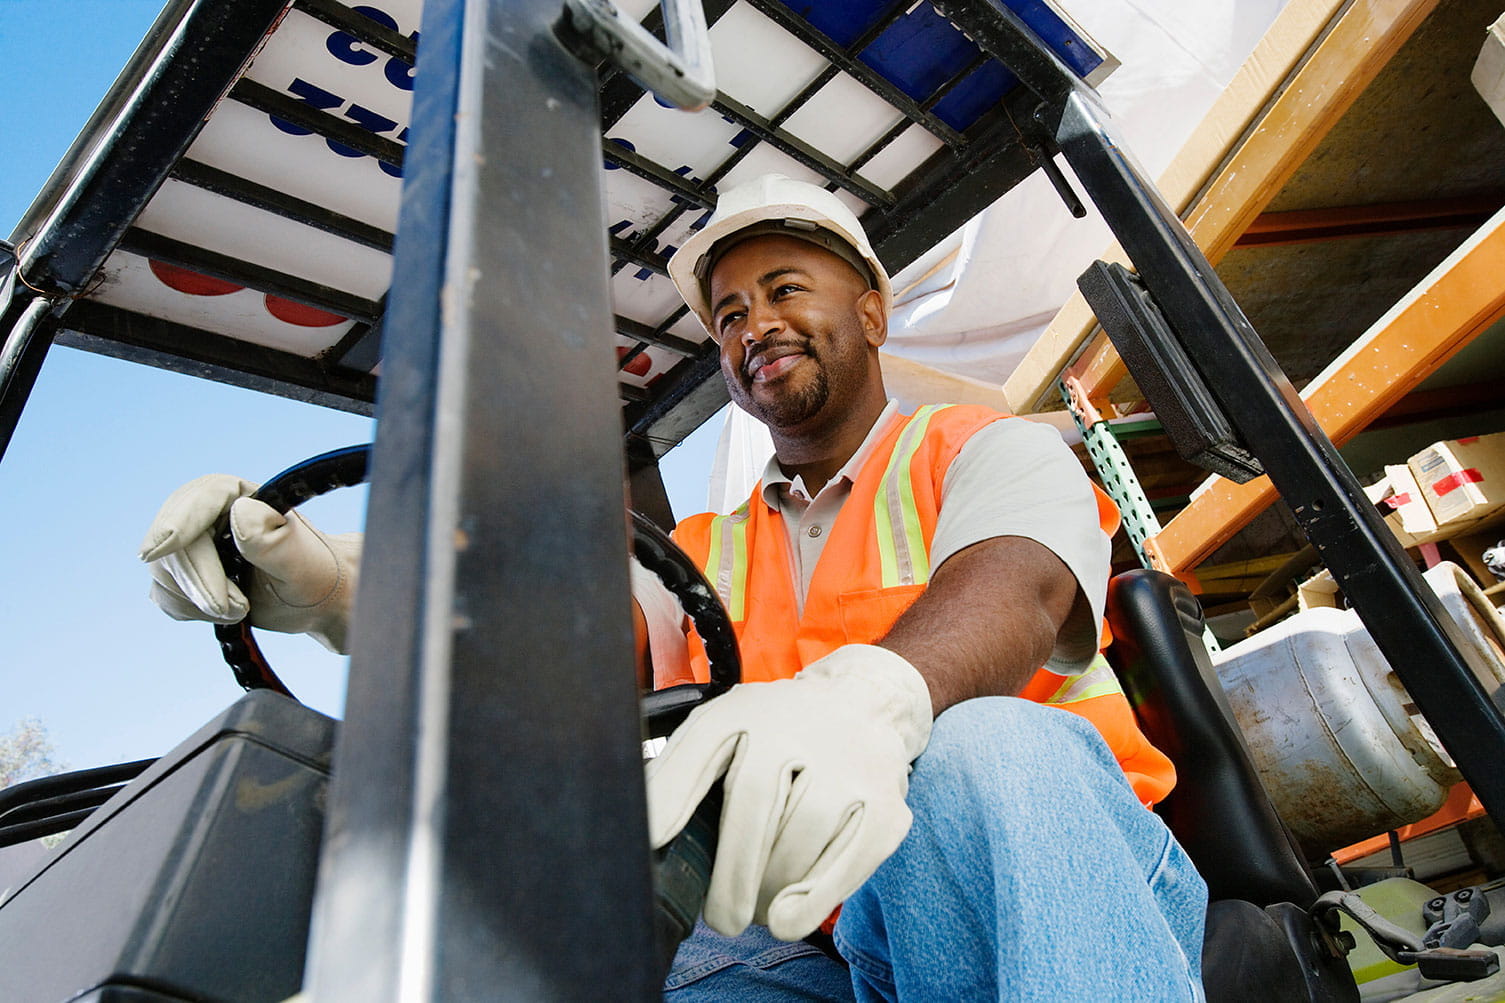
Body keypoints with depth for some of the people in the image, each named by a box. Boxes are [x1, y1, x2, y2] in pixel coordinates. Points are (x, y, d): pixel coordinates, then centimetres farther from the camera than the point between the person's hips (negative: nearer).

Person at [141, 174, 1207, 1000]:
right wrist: (339, 588, -21)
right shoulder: (706, 555, 18)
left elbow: (1013, 593, -15)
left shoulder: (994, 451, 8)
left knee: (980, 752, -36)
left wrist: (870, 694, -39)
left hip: (1058, 870, -1)